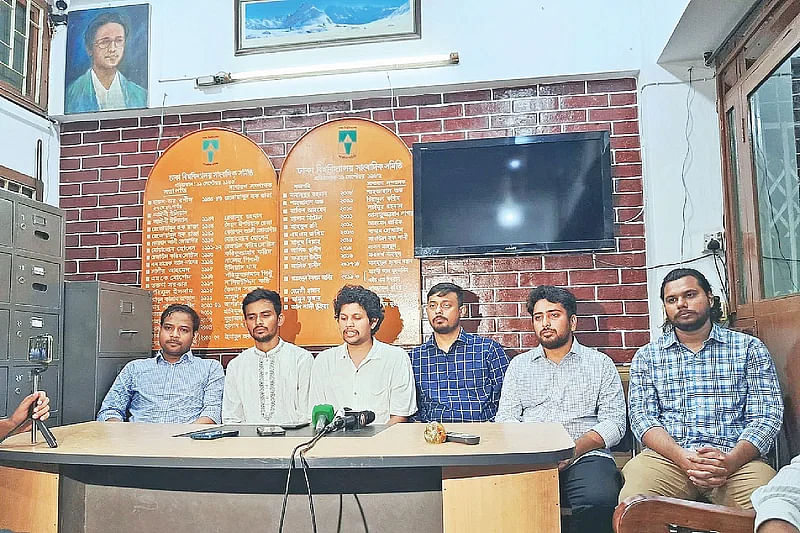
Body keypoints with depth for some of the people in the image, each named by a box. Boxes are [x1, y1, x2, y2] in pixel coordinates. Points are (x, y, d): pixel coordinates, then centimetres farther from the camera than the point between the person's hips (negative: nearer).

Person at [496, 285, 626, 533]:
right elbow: (506, 418, 12)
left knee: (600, 501, -35)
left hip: (585, 456, -1)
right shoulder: (519, 365, 21)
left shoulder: (601, 364, 15)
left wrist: (573, 450, -12)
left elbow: (614, 422, 5)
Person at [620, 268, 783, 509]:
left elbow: (766, 416, 3)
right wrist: (683, 457, -16)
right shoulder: (647, 356, 15)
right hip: (667, 457, 1)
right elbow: (642, 416, 4)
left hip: (734, 457, 0)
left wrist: (730, 462, -16)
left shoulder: (750, 348, 13)